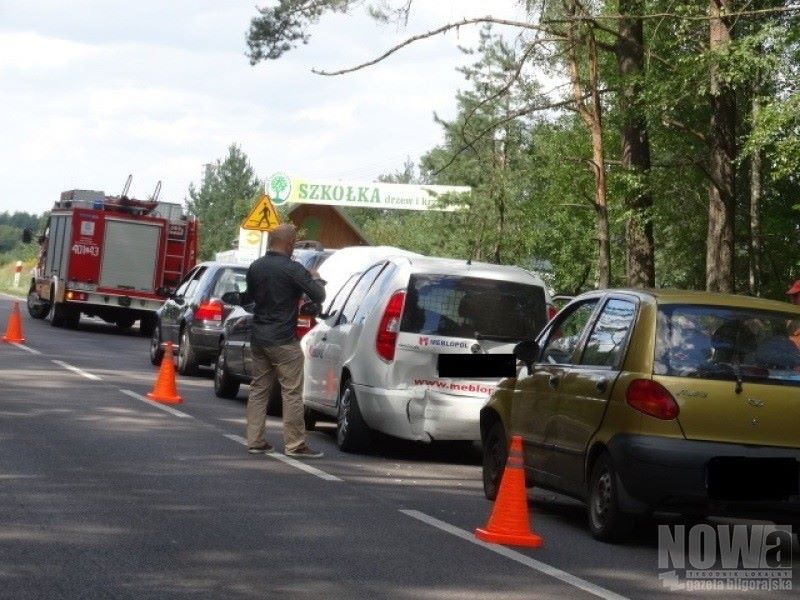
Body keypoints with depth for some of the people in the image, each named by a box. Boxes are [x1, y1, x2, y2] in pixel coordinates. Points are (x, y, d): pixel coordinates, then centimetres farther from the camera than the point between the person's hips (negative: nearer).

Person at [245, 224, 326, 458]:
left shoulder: (255, 267, 6)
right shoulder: (292, 269, -15)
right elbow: (318, 296, -11)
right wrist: (315, 279, 7)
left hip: (258, 338, 7)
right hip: (283, 341, -7)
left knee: (258, 389, 12)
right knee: (292, 393, -1)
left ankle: (255, 441, 13)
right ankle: (294, 444, 1)